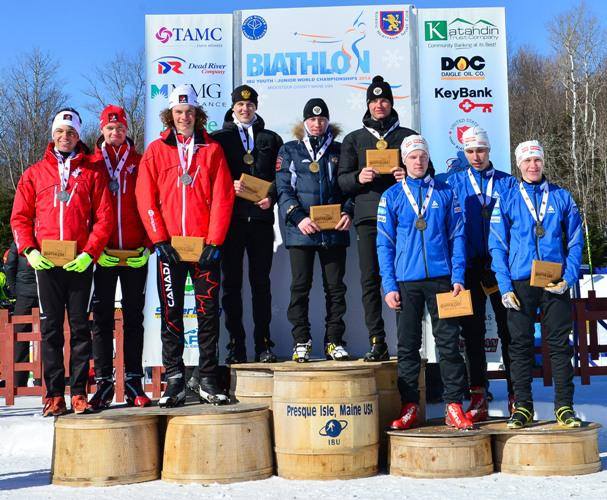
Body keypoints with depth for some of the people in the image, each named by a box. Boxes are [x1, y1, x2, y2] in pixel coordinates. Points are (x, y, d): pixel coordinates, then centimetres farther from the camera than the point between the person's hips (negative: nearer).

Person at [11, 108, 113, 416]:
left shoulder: (92, 172, 8)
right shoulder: (35, 173, 12)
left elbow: (104, 217, 2)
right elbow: (20, 217, 10)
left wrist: (89, 253, -10)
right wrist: (29, 250, -5)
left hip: (81, 262, -1)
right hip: (46, 263, 1)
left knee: (80, 327, 2)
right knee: (50, 328, 3)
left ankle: (79, 392, 7)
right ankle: (54, 394, 7)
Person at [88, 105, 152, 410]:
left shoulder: (139, 163, 7)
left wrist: (148, 245, -6)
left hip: (136, 255, 0)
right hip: (102, 254, 0)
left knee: (134, 317, 5)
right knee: (102, 317, 2)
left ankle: (133, 384, 10)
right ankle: (104, 383, 8)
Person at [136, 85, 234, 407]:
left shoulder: (212, 150, 6)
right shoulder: (156, 151, 7)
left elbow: (222, 198, 1)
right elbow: (145, 199, 1)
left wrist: (214, 241, -8)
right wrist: (160, 240, -8)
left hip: (205, 245, 0)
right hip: (169, 245, 0)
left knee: (208, 311, 3)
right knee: (171, 314, 3)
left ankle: (208, 380, 10)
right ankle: (174, 382, 9)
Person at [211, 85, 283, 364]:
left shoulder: (271, 139, 14)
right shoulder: (219, 138, 10)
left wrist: (271, 196, -8)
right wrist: (229, 187, -13)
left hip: (261, 218, 1)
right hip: (230, 218, -1)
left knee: (261, 283, 4)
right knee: (231, 283, 1)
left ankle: (263, 343, 10)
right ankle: (236, 345, 7)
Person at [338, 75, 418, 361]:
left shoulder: (408, 136, 17)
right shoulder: (354, 139, 18)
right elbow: (342, 180, 12)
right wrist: (358, 178, -10)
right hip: (368, 218, 1)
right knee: (370, 280, -3)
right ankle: (377, 343, 0)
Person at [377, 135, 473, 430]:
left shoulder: (445, 193, 7)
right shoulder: (391, 197, 6)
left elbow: (457, 236, 6)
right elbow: (384, 243, 4)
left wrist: (458, 277, -4)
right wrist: (389, 285, -4)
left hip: (441, 278, 0)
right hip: (406, 281, 0)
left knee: (449, 342, 1)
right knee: (407, 345, 5)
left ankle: (454, 406, 6)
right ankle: (409, 406, 12)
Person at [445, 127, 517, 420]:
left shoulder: (507, 183, 7)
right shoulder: (454, 183, 9)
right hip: (470, 267, 1)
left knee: (509, 330, 1)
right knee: (472, 332, 4)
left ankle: (516, 396, 8)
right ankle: (478, 398, 11)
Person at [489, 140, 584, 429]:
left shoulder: (561, 197, 8)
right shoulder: (507, 199, 6)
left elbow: (575, 241, 8)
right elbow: (497, 245, 3)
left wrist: (568, 278, -6)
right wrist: (505, 287, -6)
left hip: (556, 283, 1)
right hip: (520, 283, 0)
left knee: (559, 344, 3)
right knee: (520, 345, 3)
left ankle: (564, 406, 9)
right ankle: (522, 406, 11)